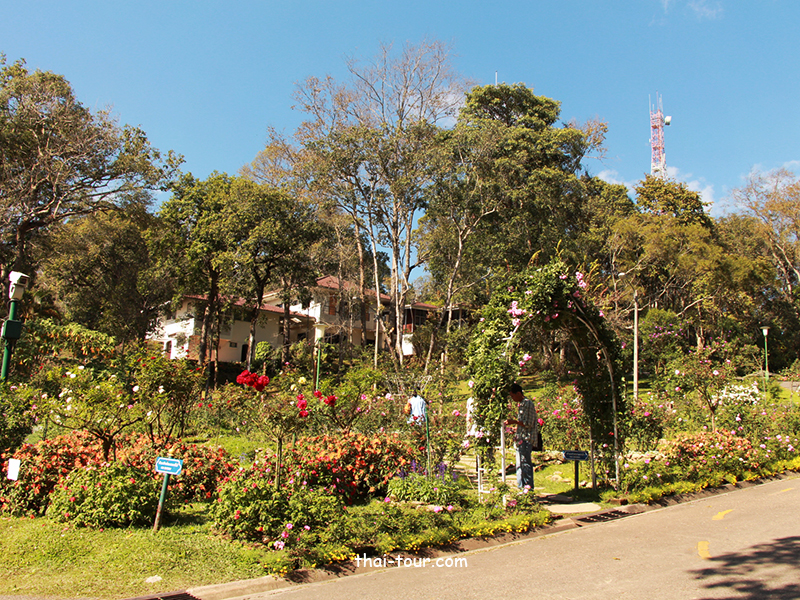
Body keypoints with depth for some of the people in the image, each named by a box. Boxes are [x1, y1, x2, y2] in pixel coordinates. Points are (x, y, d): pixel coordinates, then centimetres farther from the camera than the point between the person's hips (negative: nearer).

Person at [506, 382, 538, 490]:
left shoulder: (528, 404, -13)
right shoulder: (520, 404, 15)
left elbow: (529, 424, -17)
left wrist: (515, 422, -19)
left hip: (526, 439, -9)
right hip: (520, 439, 9)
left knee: (526, 463, -6)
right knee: (519, 464, 12)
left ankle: (529, 488, 0)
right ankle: (520, 487, 19)